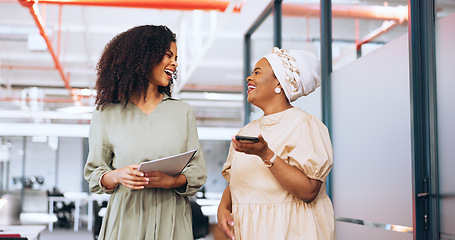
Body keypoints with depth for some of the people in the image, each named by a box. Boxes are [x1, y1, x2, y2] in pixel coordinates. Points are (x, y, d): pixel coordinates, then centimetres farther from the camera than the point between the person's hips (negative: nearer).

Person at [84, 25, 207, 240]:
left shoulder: (183, 112, 8)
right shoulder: (106, 115, 4)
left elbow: (198, 172, 5)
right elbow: (93, 174, 6)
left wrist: (171, 181, -14)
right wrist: (117, 176, -14)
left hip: (171, 221, 1)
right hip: (126, 220, -1)